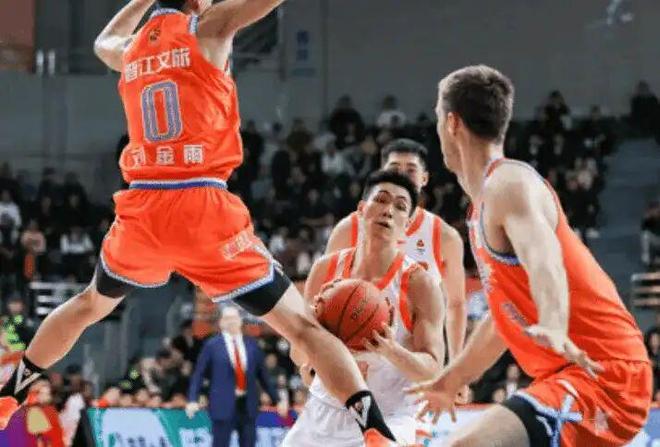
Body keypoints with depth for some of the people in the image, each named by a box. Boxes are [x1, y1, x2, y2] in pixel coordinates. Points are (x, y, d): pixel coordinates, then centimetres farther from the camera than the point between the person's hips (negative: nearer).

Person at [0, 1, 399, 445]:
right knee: (302, 324, -5)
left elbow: (103, 42, 42)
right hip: (202, 207, -5)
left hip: (141, 208, 5)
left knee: (90, 304, 34)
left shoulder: (129, 50, 17)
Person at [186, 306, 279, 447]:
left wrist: (276, 399, 14)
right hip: (223, 405, -4)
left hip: (248, 405, 4)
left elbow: (262, 374, 14)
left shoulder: (251, 344, 9)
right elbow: (198, 374, 0)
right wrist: (192, 400, -11)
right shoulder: (212, 345, 0)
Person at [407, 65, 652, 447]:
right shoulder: (488, 200, 20)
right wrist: (450, 381, 44)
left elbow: (543, 260, -33)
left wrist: (554, 328, -53)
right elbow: (504, 319, 33)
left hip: (600, 373, -11)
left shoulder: (508, 184, -11)